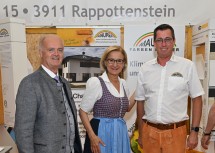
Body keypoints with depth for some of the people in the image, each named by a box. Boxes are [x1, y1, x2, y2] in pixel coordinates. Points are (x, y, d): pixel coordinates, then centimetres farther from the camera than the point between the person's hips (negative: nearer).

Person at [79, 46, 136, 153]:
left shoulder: (123, 83, 6)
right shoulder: (95, 82, -13)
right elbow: (83, 111, -12)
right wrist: (92, 136, -20)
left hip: (120, 132, 6)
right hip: (102, 133, -6)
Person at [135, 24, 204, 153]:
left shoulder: (187, 66, -4)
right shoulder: (145, 69, 2)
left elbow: (197, 99, 0)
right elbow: (140, 102, 7)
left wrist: (194, 131, -3)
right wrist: (140, 134, 10)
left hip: (175, 132, -2)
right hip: (149, 131, 2)